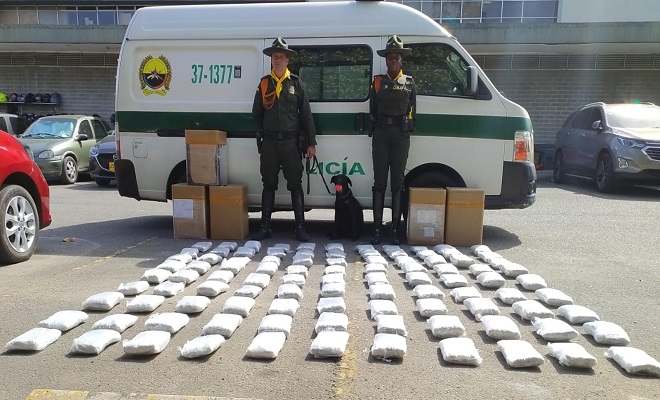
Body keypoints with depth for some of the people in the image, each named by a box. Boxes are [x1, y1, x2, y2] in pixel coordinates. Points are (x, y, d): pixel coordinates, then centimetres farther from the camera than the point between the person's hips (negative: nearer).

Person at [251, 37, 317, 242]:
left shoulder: (296, 83, 3)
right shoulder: (264, 83, 7)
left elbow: (306, 114, 1)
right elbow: (256, 113, 14)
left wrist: (311, 142, -2)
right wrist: (266, 130, 13)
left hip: (291, 141, -2)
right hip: (269, 142, 2)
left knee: (295, 185, 1)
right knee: (268, 184, 8)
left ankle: (300, 227, 6)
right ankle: (264, 227, 15)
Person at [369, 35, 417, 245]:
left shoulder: (409, 82, 10)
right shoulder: (377, 81, 11)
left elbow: (412, 110, 10)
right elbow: (372, 110, 10)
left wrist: (407, 127, 0)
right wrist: (374, 128, 2)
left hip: (401, 134, 0)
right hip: (381, 134, 1)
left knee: (397, 182, 2)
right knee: (379, 182, 0)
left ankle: (396, 229, 6)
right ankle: (377, 228, 3)